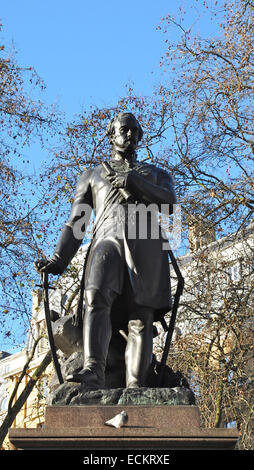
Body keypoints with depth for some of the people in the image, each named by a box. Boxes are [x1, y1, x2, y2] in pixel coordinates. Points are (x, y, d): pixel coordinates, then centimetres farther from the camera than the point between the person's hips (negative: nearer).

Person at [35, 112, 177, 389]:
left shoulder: (157, 174, 32)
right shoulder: (92, 176, 32)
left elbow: (170, 204, 9)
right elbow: (75, 222, 21)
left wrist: (135, 182, -6)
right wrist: (59, 260, 5)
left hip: (146, 242, 1)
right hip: (108, 238, 0)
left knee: (141, 317, -16)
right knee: (97, 298, -29)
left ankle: (135, 389, -27)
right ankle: (93, 373, -44)